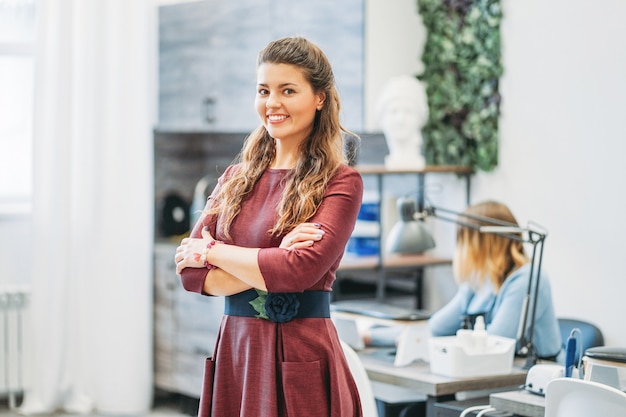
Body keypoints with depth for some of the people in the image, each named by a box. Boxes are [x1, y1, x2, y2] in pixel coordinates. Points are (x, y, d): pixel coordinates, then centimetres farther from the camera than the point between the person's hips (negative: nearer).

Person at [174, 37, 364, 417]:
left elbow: (299, 270, -19)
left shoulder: (340, 182, -5)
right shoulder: (236, 178, 10)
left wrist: (214, 252, -5)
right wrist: (272, 264, -14)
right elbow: (191, 272, 1)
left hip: (300, 356, -4)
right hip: (234, 352, 5)